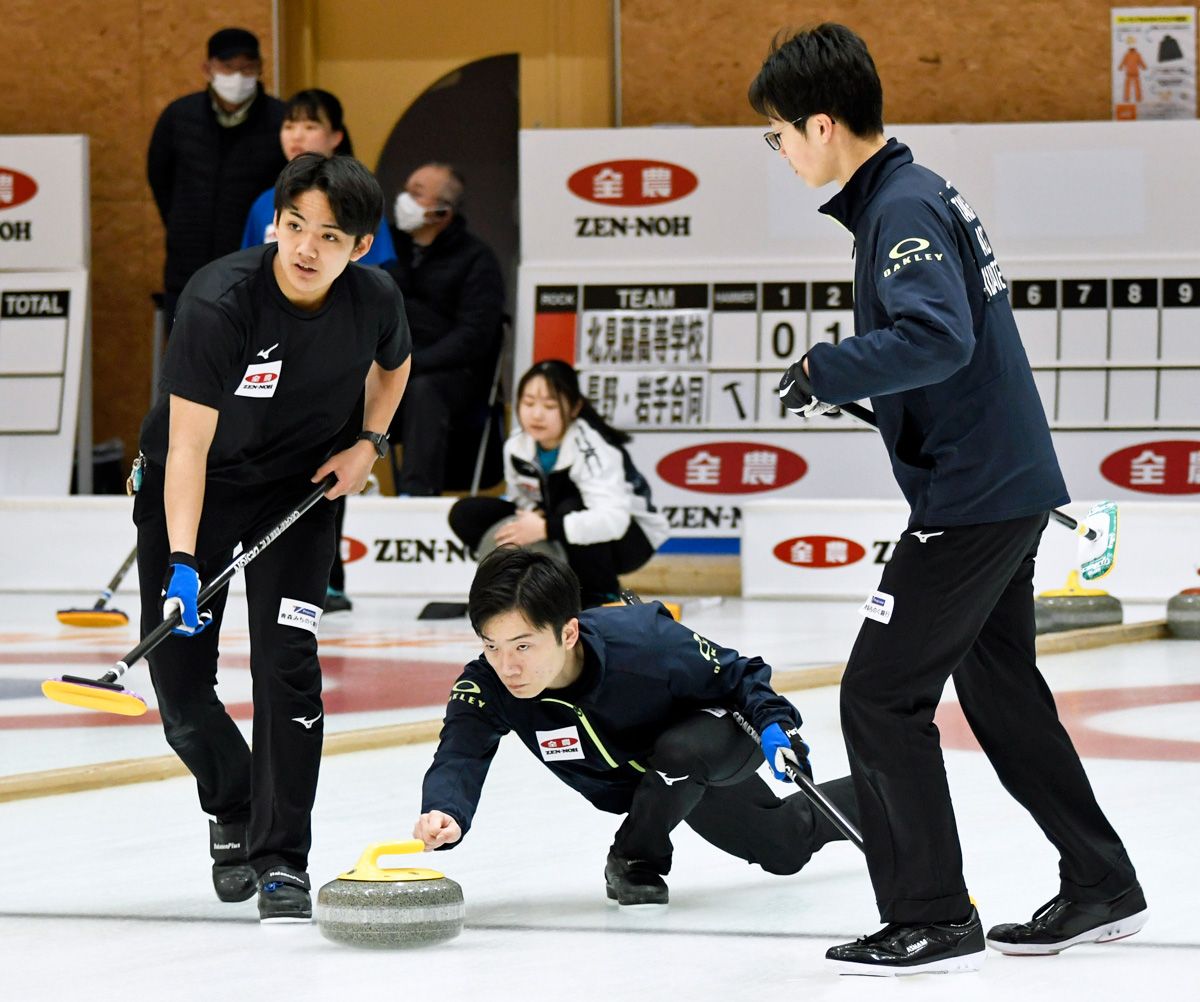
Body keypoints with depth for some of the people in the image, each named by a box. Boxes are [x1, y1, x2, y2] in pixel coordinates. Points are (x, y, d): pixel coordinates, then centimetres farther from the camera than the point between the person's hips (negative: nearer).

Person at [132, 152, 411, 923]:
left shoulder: (375, 300, -17)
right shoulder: (219, 302, -31)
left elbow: (393, 365, 10)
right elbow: (188, 444, -34)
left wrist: (368, 441, -6)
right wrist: (182, 562, -43)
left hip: (301, 485, 2)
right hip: (194, 487, -2)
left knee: (288, 665, -12)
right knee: (179, 674, 1)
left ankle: (281, 859, -4)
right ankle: (233, 813, 30)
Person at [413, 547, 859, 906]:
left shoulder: (647, 643, -42)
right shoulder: (485, 686, -34)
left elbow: (740, 676, -24)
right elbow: (459, 759, -49)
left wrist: (775, 724, -42)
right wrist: (445, 814, -71)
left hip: (717, 738, -4)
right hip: (652, 789, 5)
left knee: (679, 751, -41)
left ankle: (636, 859, -10)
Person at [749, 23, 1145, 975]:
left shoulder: (905, 208, -17)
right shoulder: (913, 193, 13)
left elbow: (940, 337, -32)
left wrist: (830, 369, -23)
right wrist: (849, 384, 13)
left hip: (972, 496, -10)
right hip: (1008, 483, 10)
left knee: (880, 695, -6)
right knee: (1001, 692, 19)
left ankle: (933, 919, -3)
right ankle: (1100, 888, 25)